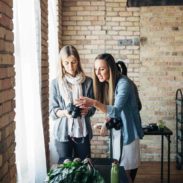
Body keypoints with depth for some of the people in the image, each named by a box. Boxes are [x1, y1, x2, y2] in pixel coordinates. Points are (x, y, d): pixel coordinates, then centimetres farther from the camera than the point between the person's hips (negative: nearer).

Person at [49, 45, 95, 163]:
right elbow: (52, 111, -1)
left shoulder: (87, 81, 1)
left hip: (82, 131, 1)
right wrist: (64, 112, -21)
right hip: (63, 132, -1)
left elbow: (92, 108, 4)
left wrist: (86, 110, -18)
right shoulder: (56, 83, -2)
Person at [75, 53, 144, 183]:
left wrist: (94, 103, -45)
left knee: (124, 172, -1)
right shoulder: (106, 84, 4)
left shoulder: (123, 83, -21)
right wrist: (106, 124, -6)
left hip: (128, 132, -7)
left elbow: (116, 110, -32)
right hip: (116, 131, 7)